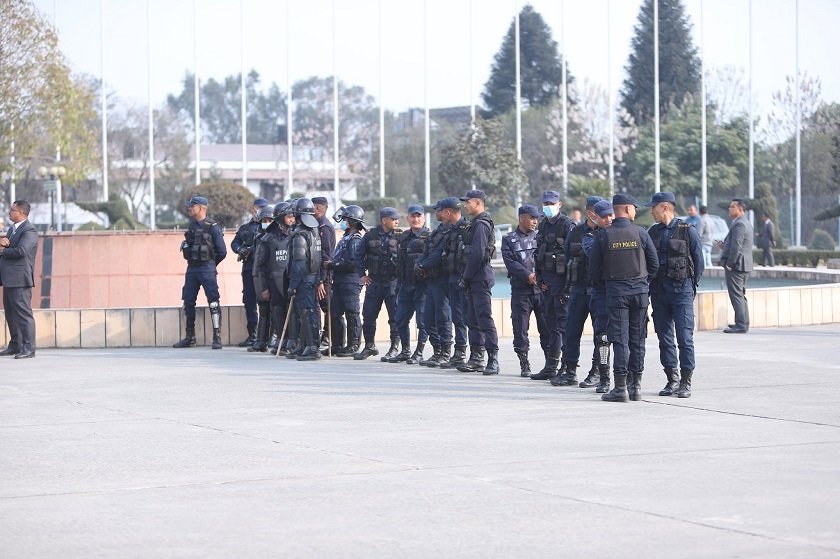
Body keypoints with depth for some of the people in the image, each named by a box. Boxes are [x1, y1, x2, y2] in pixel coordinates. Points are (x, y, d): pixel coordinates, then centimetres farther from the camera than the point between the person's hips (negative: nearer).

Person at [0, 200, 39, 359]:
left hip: (20, 279, -10)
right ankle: (15, 345, 22)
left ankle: (28, 348, -7)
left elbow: (21, 251, -25)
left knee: (23, 313, -8)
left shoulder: (29, 231, -12)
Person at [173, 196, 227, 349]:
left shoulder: (212, 227, -8)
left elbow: (222, 252, -6)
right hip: (191, 268, 7)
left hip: (207, 269, -7)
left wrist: (210, 264, 5)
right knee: (188, 302, 8)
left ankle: (217, 338, -6)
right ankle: (190, 337, 17)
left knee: (213, 302, -8)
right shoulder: (192, 226, 11)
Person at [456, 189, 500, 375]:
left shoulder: (481, 225, -14)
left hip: (480, 278, -11)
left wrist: (465, 278, -16)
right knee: (473, 320, 12)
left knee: (484, 319, -10)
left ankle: (493, 359, -10)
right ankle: (477, 359, 16)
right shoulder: (475, 224, 18)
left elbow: (477, 254, -20)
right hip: (475, 280, 11)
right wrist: (465, 278, 15)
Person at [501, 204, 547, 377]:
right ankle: (524, 364, 9)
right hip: (520, 290, -1)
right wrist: (528, 276, -16)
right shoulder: (509, 239, 6)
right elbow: (510, 262, -5)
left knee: (546, 327, -1)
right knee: (520, 329, 0)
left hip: (542, 289, 1)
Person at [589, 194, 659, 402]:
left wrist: (603, 281, 17)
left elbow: (594, 267, -2)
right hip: (639, 290, 1)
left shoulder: (604, 235, -4)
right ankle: (635, 385, 11)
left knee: (620, 339, -2)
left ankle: (620, 387, -7)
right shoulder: (640, 233, -3)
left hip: (616, 290, -1)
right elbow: (655, 263, 1)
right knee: (637, 338, 9)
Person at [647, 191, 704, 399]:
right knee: (664, 338, 6)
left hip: (681, 290, -5)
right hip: (658, 292, 5)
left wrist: (691, 286, 1)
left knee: (685, 337, -6)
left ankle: (686, 381, -2)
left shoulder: (688, 231, -3)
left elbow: (698, 261, 1)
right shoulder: (653, 232, 11)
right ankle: (672, 379, 13)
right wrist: (650, 289, 8)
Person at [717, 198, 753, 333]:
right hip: (744, 266, 11)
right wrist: (724, 245, 11)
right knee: (740, 295, 17)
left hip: (735, 266, -11)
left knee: (736, 295, -8)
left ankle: (741, 325, -9)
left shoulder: (739, 224, -17)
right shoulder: (746, 223, 17)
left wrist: (729, 264, -18)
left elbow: (736, 247, -23)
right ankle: (743, 322, 24)